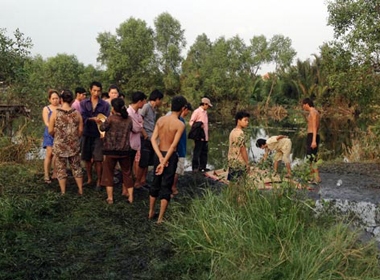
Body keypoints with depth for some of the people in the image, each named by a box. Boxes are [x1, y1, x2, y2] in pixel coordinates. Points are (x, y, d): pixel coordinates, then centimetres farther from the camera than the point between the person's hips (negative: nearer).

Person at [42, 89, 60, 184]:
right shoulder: (46, 109, 4)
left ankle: (55, 173, 11)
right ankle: (46, 175, -5)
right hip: (50, 134, -2)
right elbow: (46, 123, -5)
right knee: (49, 153, -8)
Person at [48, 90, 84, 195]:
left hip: (59, 145, -1)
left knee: (61, 168, 10)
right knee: (76, 167, 13)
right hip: (74, 145, 2)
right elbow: (80, 130, -1)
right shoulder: (77, 113, -5)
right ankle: (80, 190, 18)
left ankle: (63, 192, 15)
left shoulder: (55, 113, -8)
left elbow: (50, 131, -5)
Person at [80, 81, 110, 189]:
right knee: (87, 159, 11)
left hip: (98, 135, -2)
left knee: (98, 160, -4)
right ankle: (89, 179, 27)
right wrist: (94, 119, -26)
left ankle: (99, 182, 8)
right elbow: (83, 117, -9)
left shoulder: (105, 104, 0)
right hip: (87, 134, 2)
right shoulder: (84, 103, 4)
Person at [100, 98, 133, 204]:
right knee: (127, 173, 15)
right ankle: (130, 196, 15)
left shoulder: (111, 118, -13)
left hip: (111, 150, -3)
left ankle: (110, 197, 11)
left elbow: (102, 128, -2)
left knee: (108, 173, 11)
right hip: (125, 150, 3)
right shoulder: (129, 119, -1)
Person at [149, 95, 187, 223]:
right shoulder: (180, 124, -14)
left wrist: (160, 157, -12)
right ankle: (160, 218, 8)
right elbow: (173, 145, -19)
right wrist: (165, 162, -17)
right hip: (171, 156, -5)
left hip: (159, 154, 5)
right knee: (166, 187, 4)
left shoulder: (161, 119, 1)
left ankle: (151, 213, 32)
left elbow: (153, 139, -7)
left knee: (156, 183, 19)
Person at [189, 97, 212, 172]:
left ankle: (202, 167, 19)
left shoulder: (205, 112, 17)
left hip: (205, 136, 8)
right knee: (197, 152, -2)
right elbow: (191, 122, -9)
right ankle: (195, 167, 4)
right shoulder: (197, 111, -7)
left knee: (204, 152, 11)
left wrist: (207, 136, 14)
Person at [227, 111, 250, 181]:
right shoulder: (240, 133, -17)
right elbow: (242, 149, -18)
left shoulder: (233, 131, 11)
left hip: (232, 163, 9)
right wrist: (247, 163, -12)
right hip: (239, 164, -9)